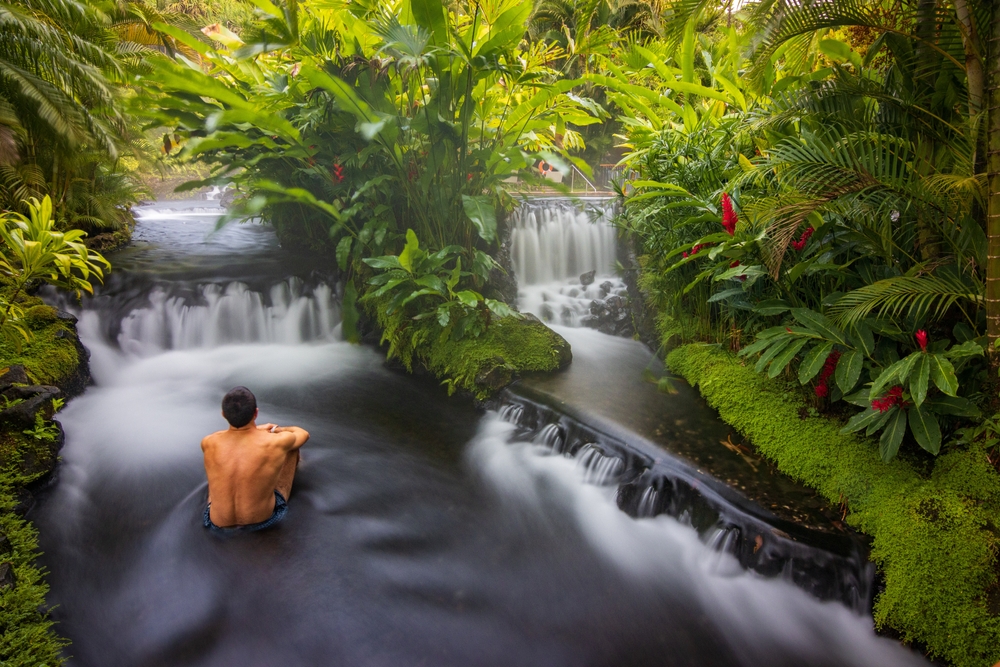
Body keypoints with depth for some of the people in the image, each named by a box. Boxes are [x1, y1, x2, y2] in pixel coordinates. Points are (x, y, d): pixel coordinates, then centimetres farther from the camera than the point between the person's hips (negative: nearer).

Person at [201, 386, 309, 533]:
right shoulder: (275, 443, -21)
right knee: (292, 445, 13)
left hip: (219, 525, 2)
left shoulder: (209, 443, -15)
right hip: (264, 520, -2)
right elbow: (303, 433, 5)